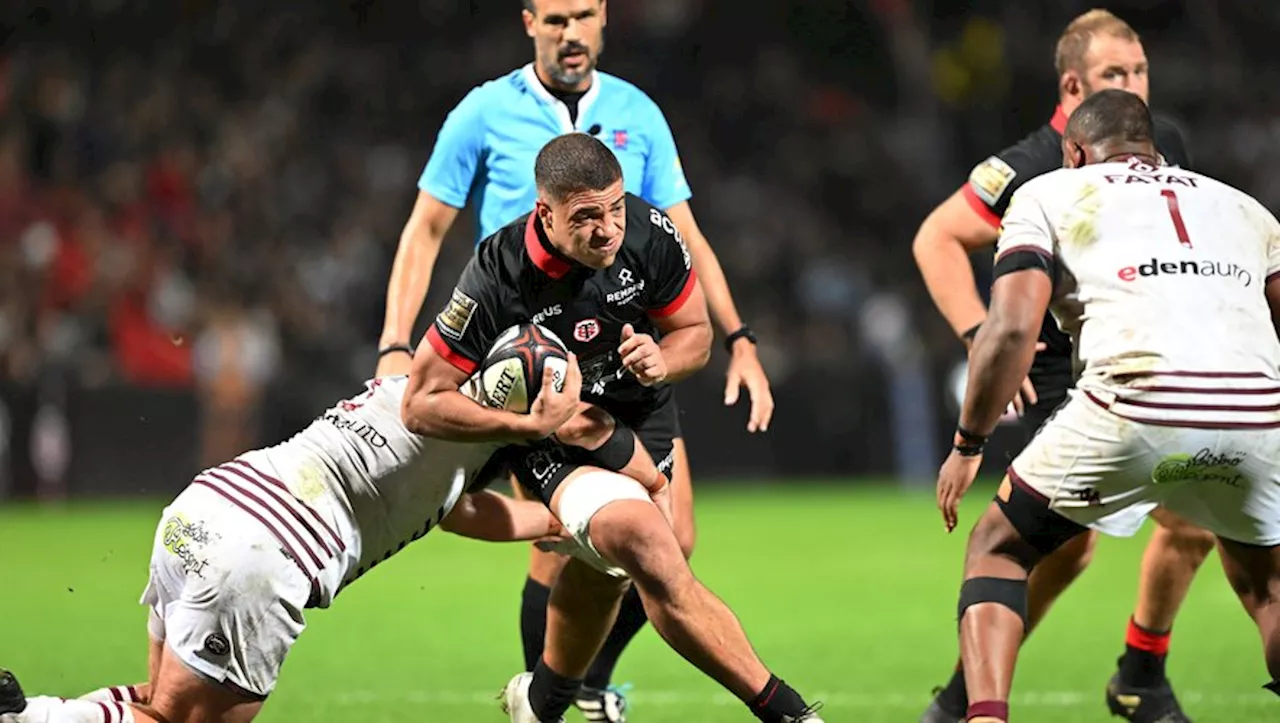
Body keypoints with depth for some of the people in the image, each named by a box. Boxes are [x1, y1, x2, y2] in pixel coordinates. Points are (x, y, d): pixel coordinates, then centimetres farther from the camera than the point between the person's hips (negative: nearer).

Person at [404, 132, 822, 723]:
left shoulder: (650, 234, -21)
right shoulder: (498, 277, -29)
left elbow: (695, 333, -3)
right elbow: (423, 404, -22)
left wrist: (660, 360, -26)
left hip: (643, 419, 5)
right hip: (551, 443, -5)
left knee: (602, 571, 20)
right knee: (649, 548, -27)